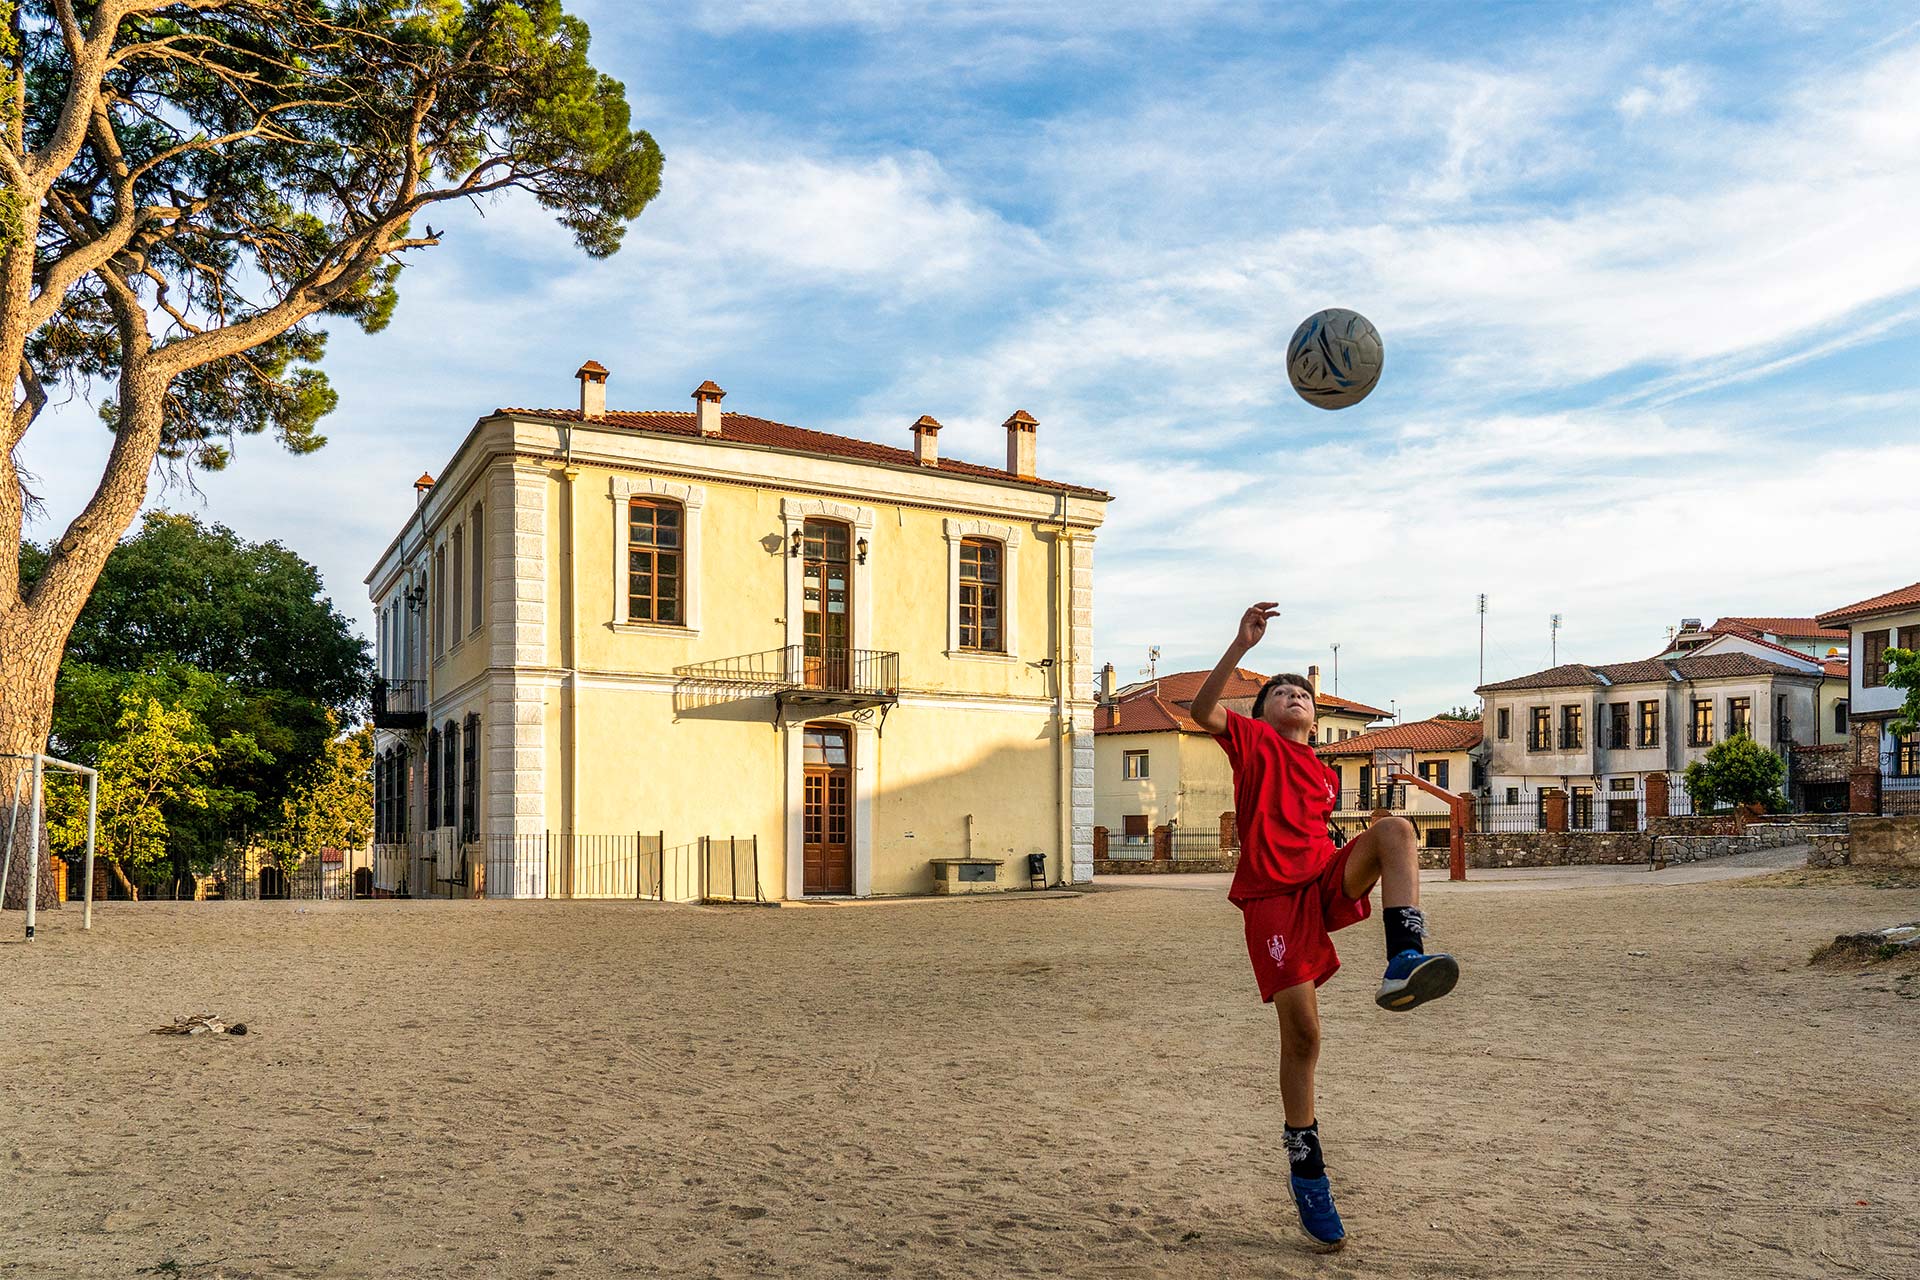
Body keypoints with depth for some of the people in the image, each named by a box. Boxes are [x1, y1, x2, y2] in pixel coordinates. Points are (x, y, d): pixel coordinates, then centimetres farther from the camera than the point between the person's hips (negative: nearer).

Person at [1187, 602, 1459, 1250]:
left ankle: (1405, 961, -40)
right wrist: (1243, 644, -18)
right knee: (1301, 1030, -8)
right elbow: (1202, 711, -10)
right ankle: (1305, 1165, 10)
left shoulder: (1326, 776, 26)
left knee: (1394, 827, -22)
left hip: (1328, 880, 5)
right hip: (1272, 897, -4)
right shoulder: (1252, 740, 9)